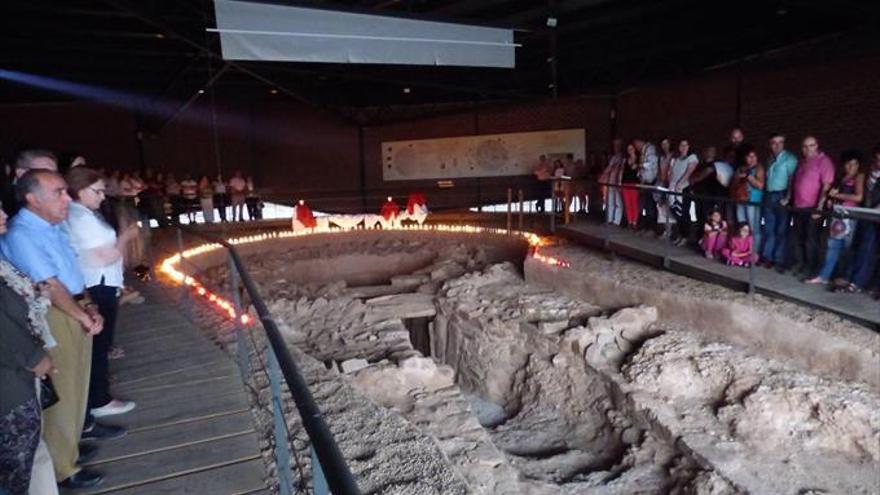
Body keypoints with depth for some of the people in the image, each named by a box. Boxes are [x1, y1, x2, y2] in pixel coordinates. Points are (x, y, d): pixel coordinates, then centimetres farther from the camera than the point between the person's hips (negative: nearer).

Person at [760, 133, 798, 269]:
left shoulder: (790, 158, -6)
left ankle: (779, 260, 4)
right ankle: (767, 257, 16)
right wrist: (765, 195, 8)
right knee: (768, 229, 10)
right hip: (769, 196, 7)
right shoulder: (771, 159, 16)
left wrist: (788, 197, -21)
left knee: (781, 229, -1)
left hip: (781, 196, -7)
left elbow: (792, 178, -13)